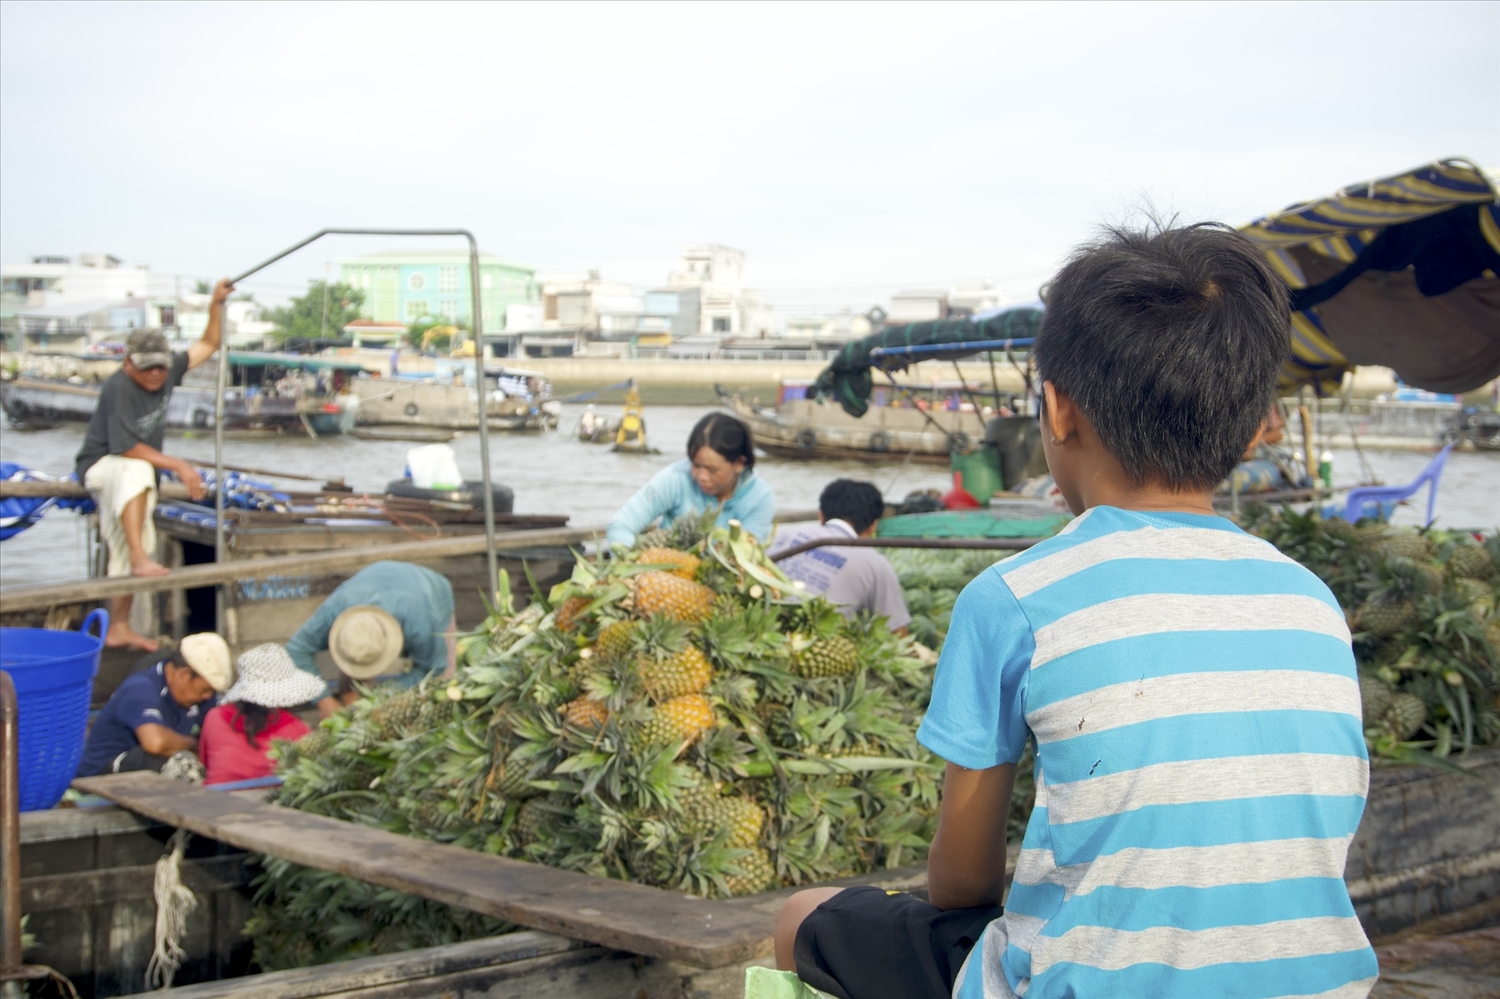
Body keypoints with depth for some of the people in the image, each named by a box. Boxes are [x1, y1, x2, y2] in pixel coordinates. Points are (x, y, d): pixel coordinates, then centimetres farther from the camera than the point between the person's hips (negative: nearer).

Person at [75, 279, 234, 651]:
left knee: (126, 551, 4)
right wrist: (178, 466, -30)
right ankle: (139, 556, -44)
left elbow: (206, 346, 9)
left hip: (133, 473, 7)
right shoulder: (119, 389, -25)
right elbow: (127, 448, -29)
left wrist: (216, 305, -3)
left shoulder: (167, 372, -3)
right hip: (100, 466, -7)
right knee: (136, 471, -41)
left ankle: (118, 628, 9)